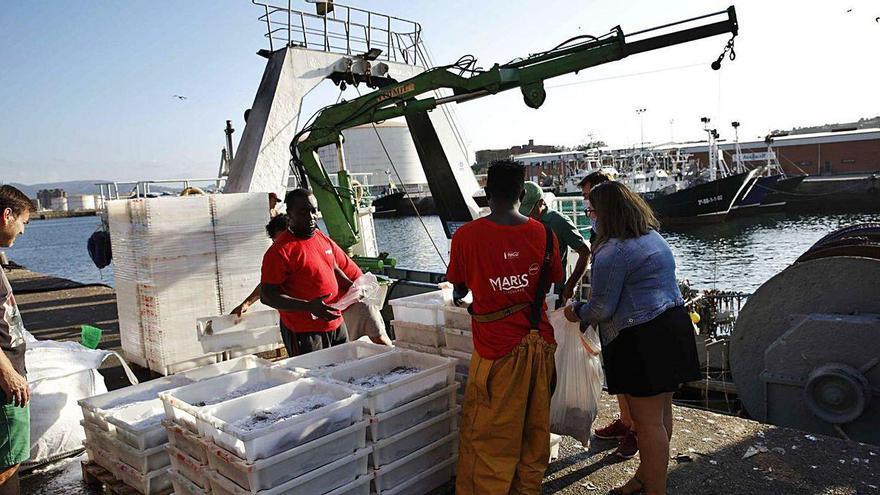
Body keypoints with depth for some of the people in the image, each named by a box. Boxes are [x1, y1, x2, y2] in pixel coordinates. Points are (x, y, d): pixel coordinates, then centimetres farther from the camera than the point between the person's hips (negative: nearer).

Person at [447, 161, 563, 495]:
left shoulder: (466, 236, -12)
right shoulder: (544, 234, -3)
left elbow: (459, 291, 3)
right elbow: (548, 286, 10)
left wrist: (459, 296, 26)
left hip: (497, 350, -4)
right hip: (540, 342, 4)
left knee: (488, 437, 9)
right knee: (535, 429, 19)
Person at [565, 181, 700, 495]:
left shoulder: (612, 251, -17)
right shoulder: (653, 237, 13)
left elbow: (602, 309, -16)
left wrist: (577, 312, 3)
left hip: (644, 340, -10)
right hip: (674, 325, 10)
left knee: (648, 421, 1)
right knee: (661, 411, 19)